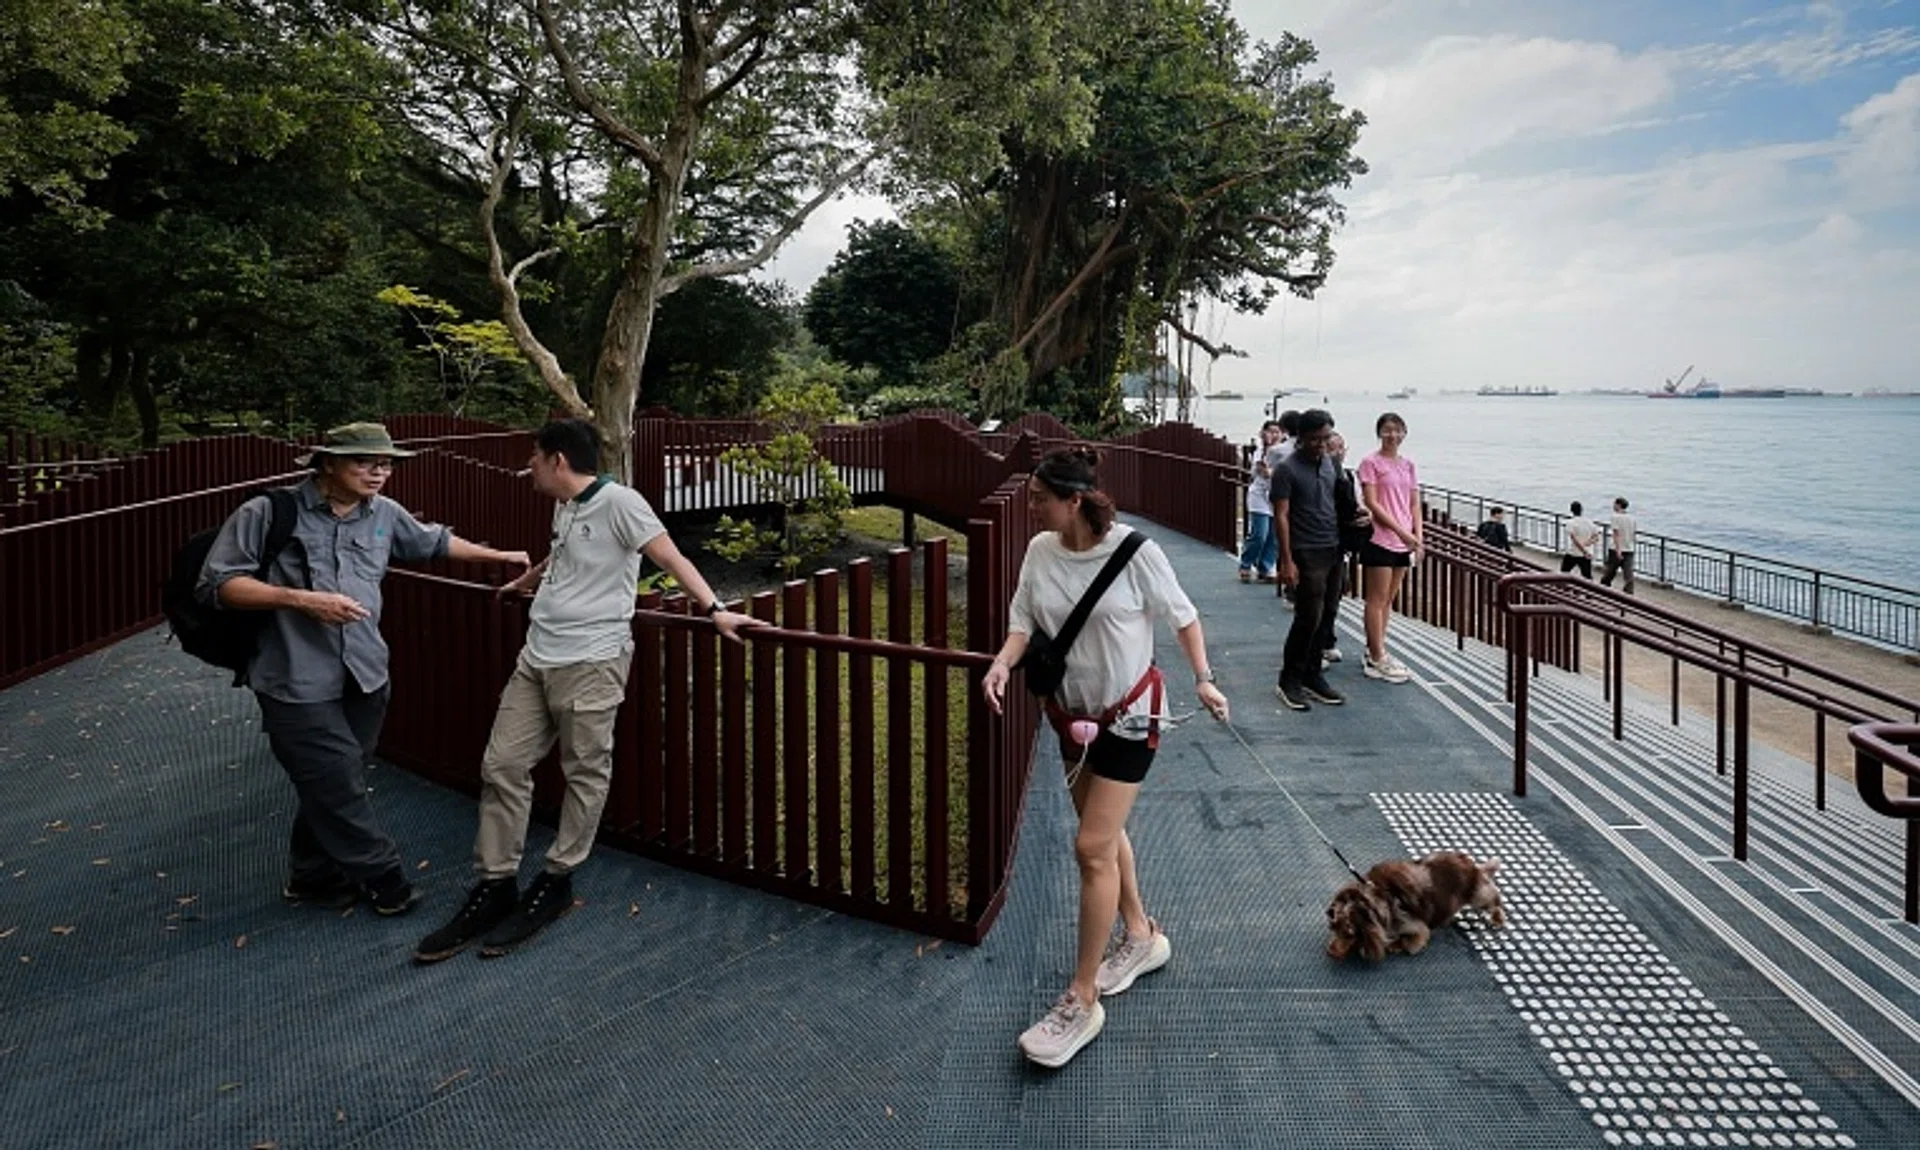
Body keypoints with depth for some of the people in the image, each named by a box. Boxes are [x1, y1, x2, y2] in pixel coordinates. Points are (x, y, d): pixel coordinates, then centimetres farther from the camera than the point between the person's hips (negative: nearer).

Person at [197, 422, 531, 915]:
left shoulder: (384, 514, 6)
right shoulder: (268, 513, -10)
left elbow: (434, 542, 23)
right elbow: (216, 583, -12)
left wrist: (499, 556, 27)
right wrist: (300, 600, -22)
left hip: (364, 676, 6)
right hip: (300, 683, -5)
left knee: (334, 785, 16)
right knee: (338, 785, -2)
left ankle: (314, 876, 35)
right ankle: (382, 876, 18)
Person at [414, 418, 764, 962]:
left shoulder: (619, 502, -9)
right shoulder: (564, 508, 16)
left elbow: (671, 557, -12)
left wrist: (714, 611, -21)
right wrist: (521, 582, 54)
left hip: (590, 662, -8)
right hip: (536, 657, 9)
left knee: (585, 774, 3)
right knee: (502, 766, 7)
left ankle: (555, 883, 17)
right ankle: (495, 886, 17)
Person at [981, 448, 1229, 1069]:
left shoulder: (1133, 550, -19)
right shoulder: (1040, 550, -6)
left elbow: (1182, 615, -7)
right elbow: (1024, 619, -5)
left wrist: (1203, 679, -13)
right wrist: (1002, 663, -23)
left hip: (1129, 711, -6)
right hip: (1073, 709, 6)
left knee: (1093, 847, -9)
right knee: (1103, 833, 20)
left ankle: (1082, 1000, 2)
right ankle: (1141, 936, 44)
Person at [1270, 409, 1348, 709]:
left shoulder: (1330, 462, 11)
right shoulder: (1287, 469, -11)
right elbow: (1281, 516, -13)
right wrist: (1287, 561, -17)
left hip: (1333, 550, 7)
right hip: (1307, 553, -7)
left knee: (1326, 616, 10)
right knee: (1308, 618, -7)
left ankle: (1312, 677, 21)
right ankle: (1288, 682, 6)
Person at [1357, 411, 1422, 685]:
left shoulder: (1409, 465, 13)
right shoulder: (1371, 463, -7)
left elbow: (1415, 504, 13)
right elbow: (1371, 503, -13)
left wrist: (1418, 536, 1)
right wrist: (1401, 531, -17)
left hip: (1404, 542, 7)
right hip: (1380, 539, -7)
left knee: (1388, 599, 11)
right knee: (1377, 599, -2)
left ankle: (1375, 652, 20)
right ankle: (1376, 659, 2)